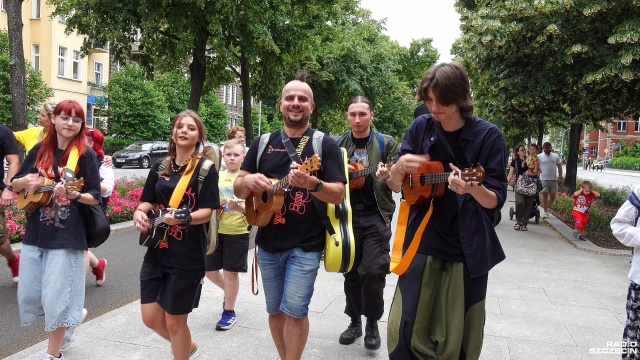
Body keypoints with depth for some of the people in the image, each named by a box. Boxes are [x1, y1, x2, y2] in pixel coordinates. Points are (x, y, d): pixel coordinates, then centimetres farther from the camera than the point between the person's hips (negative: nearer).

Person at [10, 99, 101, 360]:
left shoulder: (85, 155, -7)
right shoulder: (40, 150, 5)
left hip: (67, 236, -5)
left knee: (56, 298, 0)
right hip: (35, 233, 5)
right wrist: (25, 182, -10)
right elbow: (15, 185, 12)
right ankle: (71, 314, 35)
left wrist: (74, 194, -25)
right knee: (28, 295, 9)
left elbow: (95, 197, -7)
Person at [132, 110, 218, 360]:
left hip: (188, 256, -6)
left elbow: (207, 212, -13)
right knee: (151, 318, 11)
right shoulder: (160, 168, 9)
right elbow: (148, 201, 13)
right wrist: (139, 212, -10)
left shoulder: (205, 169, -7)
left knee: (174, 321, 4)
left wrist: (183, 217, -32)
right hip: (156, 252, 6)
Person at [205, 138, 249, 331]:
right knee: (210, 270, 10)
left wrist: (239, 207, -29)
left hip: (237, 232, -4)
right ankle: (230, 292, 39)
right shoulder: (217, 176, 5)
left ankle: (229, 311, 22)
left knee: (230, 272, 4)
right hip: (216, 230, 4)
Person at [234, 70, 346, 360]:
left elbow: (338, 195, -10)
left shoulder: (325, 145, -4)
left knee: (295, 309, -9)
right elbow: (238, 189, 7)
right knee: (275, 310, 14)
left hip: (306, 245, -4)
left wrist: (312, 184, -29)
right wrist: (248, 181, -17)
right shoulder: (262, 145, 6)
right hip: (268, 244, 4)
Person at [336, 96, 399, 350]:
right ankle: (355, 321, 27)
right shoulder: (338, 144, 6)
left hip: (376, 215, -2)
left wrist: (388, 177, -24)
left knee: (373, 271, -8)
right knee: (351, 272, 10)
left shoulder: (387, 143, 0)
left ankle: (372, 323, 13)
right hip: (347, 214, 3)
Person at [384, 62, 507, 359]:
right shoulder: (421, 127, 0)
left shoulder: (488, 135, -9)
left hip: (467, 249, -2)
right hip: (421, 243, 2)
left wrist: (472, 189, -30)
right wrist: (399, 168, -19)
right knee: (404, 331, 5)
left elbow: (497, 200, -9)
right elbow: (395, 186, 4)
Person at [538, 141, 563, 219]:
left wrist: (560, 177, 2)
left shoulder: (556, 156, 8)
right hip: (543, 179, -3)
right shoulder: (539, 156, -1)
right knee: (545, 195, 0)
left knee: (553, 196, 5)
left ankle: (546, 209, 24)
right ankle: (545, 212, 6)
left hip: (553, 179, 3)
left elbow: (559, 167, 10)